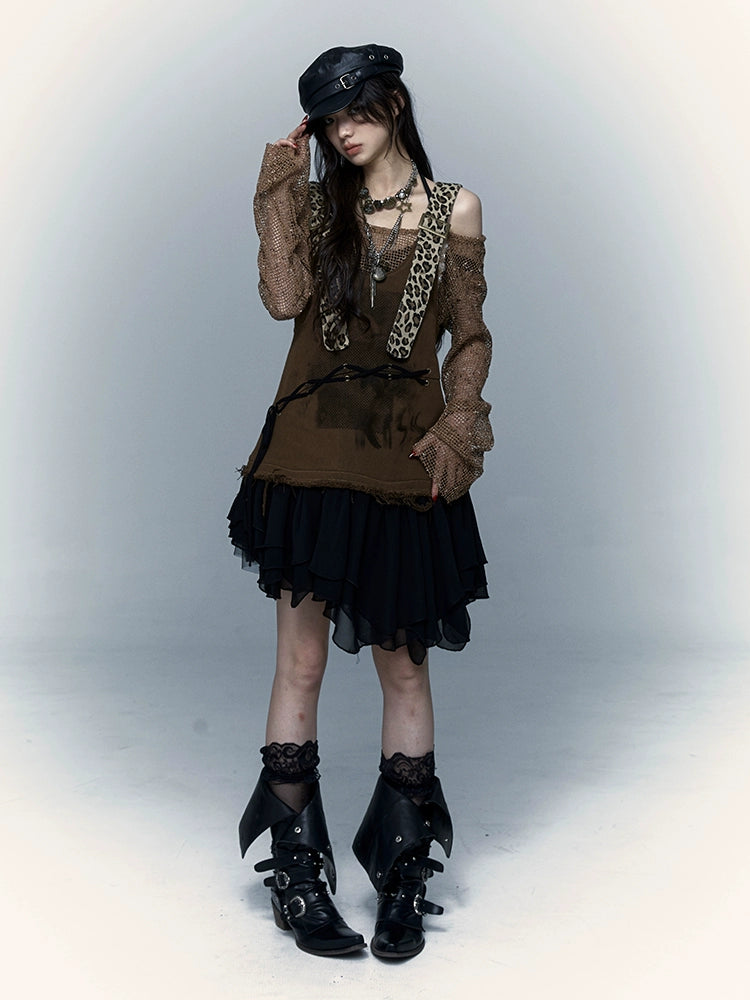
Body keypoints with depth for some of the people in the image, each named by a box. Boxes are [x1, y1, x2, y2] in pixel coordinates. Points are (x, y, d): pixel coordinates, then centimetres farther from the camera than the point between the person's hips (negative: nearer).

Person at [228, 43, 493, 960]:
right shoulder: (318, 203, 13)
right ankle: (298, 879, 12)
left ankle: (403, 881, 16)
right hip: (314, 448, 1)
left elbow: (470, 337, 8)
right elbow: (285, 298, -5)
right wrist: (282, 185, -2)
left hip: (406, 457, -1)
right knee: (301, 660, 0)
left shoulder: (454, 210, 10)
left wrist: (458, 429, -7)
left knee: (402, 664, 4)